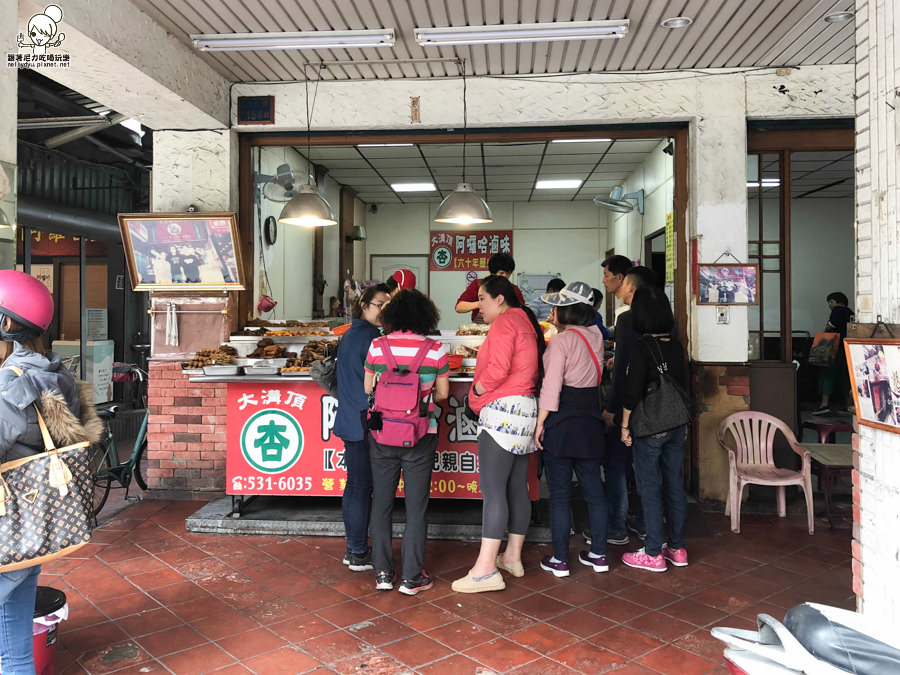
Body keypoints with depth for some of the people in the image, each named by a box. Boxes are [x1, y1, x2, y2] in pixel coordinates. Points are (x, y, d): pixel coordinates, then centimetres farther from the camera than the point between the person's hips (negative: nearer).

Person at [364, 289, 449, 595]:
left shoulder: (377, 346, -5)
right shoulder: (436, 349, -8)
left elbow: (368, 388, 5)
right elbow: (442, 393, 0)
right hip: (420, 436, -1)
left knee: (381, 503, 15)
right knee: (416, 507, 9)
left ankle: (382, 573, 23)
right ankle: (412, 577, 17)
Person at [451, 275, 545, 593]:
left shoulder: (504, 323, -8)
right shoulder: (525, 323, 21)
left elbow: (498, 368, -21)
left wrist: (477, 389, -5)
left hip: (503, 411, -10)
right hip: (524, 409, 10)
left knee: (492, 489, -11)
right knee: (517, 488, 13)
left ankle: (486, 569, -11)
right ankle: (513, 556, 22)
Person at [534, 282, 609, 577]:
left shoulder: (561, 341, -13)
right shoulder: (595, 336, 7)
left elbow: (551, 386, -19)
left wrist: (540, 423, -13)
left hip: (562, 422, -6)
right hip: (590, 420, 7)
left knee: (560, 494, 3)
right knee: (593, 489, 14)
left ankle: (559, 560, 12)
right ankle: (599, 555, 24)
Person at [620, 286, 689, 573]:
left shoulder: (641, 349, -15)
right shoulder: (676, 346, 4)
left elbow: (632, 393, -15)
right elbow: (682, 384, 13)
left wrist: (624, 425, -6)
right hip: (677, 425, 7)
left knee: (650, 489, 2)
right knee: (675, 484, 14)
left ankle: (653, 554, 11)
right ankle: (677, 548, 25)